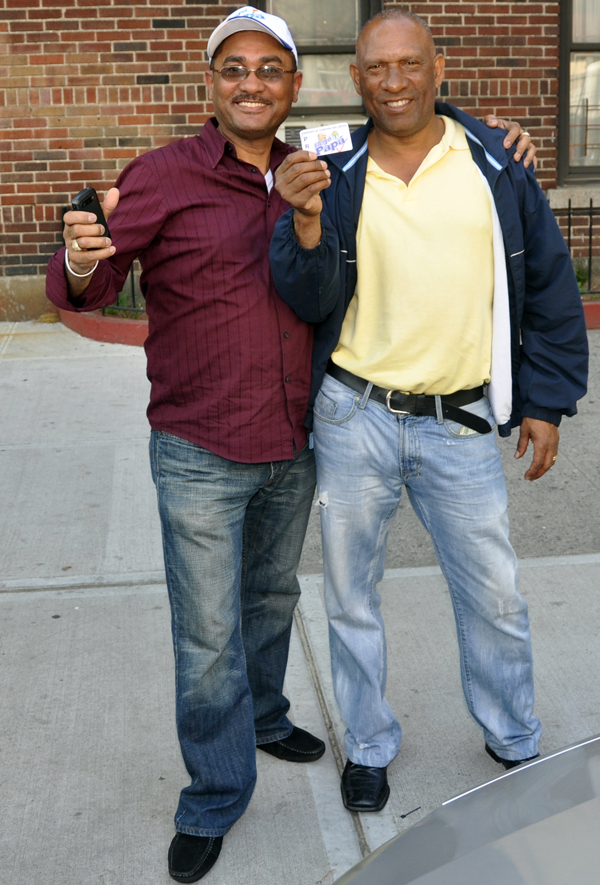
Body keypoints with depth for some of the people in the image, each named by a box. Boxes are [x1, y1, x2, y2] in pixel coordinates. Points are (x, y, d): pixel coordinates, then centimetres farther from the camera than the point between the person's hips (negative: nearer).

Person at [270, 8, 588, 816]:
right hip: (353, 419, 1)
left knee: (495, 596, 10)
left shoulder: (494, 164, 0)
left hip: (460, 424, 0)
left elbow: (549, 286, 5)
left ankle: (516, 744, 35)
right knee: (352, 594, 12)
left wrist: (545, 400, 4)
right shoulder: (333, 176, 1)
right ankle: (369, 748, 34)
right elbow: (310, 303, -4)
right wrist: (305, 224, -23)